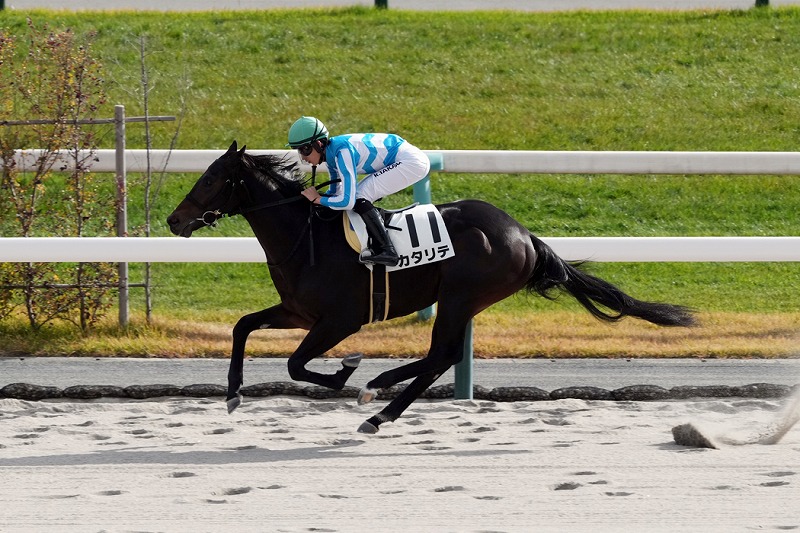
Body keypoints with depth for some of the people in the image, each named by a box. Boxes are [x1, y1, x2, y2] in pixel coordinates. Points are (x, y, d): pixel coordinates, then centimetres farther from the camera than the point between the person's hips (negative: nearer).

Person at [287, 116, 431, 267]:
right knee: (357, 194, 9)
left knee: (359, 198, -15)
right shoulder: (331, 152, 4)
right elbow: (336, 192, 16)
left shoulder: (343, 151, -25)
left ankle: (386, 251, -19)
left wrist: (318, 199, -12)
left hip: (412, 162, -10)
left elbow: (347, 201, -27)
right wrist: (308, 197, 2)